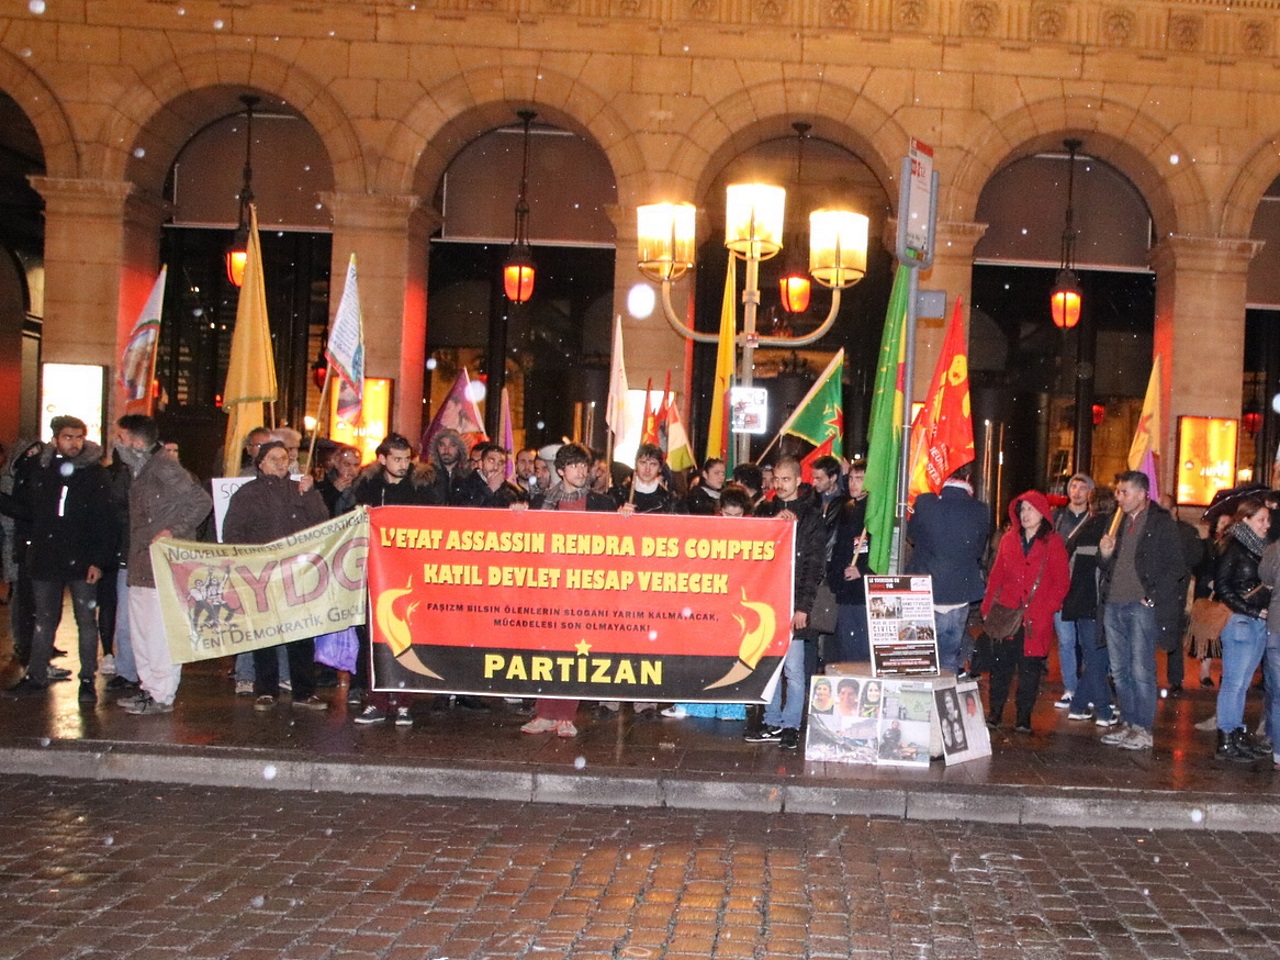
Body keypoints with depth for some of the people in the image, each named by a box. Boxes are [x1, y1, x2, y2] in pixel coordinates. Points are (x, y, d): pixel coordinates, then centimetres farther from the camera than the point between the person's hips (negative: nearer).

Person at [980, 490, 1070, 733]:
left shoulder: (1052, 542, 2)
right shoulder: (1008, 539, 11)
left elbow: (1062, 581, -1)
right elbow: (996, 575, 12)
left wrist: (1047, 608, -11)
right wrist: (988, 606, 4)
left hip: (1036, 619, -2)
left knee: (1030, 669, 2)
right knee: (1000, 665, 3)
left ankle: (1024, 718, 10)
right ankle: (994, 713, 11)